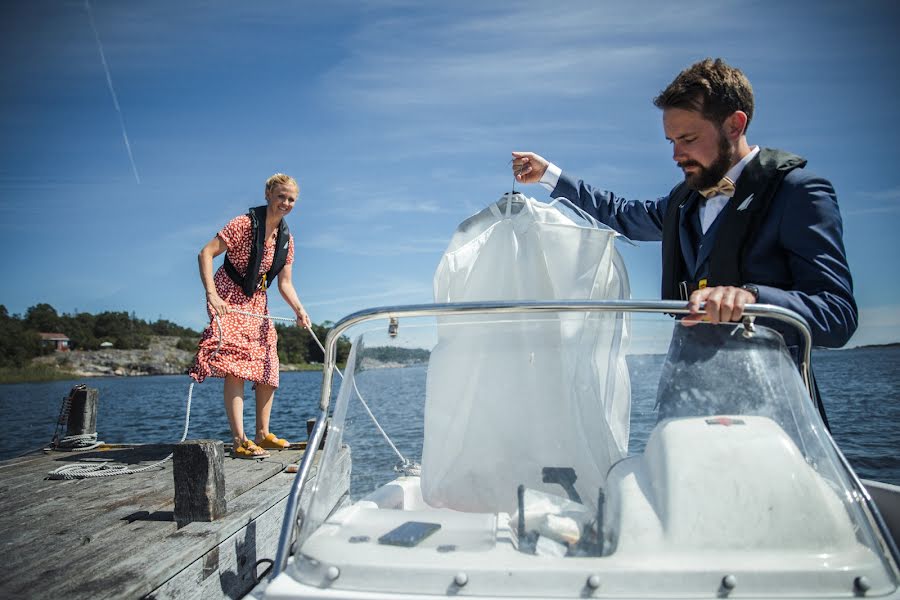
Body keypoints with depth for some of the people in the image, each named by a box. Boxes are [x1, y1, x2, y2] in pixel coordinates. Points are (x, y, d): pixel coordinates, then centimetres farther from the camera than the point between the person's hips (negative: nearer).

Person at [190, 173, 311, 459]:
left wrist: (299, 310, -10)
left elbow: (285, 283, 6)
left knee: (268, 368, 7)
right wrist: (211, 293, -31)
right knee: (235, 366, -18)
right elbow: (206, 253, -19)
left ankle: (263, 434, 17)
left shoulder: (286, 238, 5)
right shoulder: (245, 223, -15)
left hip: (257, 303, 8)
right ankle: (239, 441, -18)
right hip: (228, 299, -8)